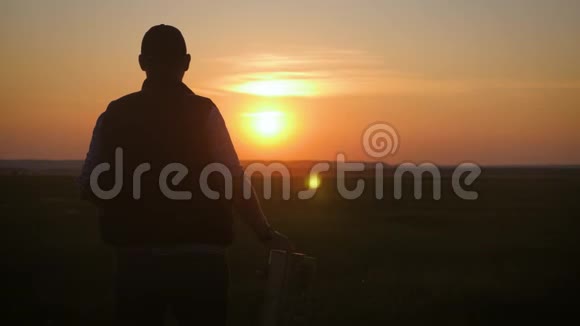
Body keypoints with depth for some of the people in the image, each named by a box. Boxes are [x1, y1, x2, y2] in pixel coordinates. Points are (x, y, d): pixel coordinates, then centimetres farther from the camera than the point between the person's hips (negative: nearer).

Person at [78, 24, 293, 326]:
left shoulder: (114, 115, 2)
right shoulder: (204, 113, -6)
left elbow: (90, 187, 3)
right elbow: (235, 184, -10)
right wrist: (266, 234, -1)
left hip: (135, 257, 2)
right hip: (196, 257, -2)